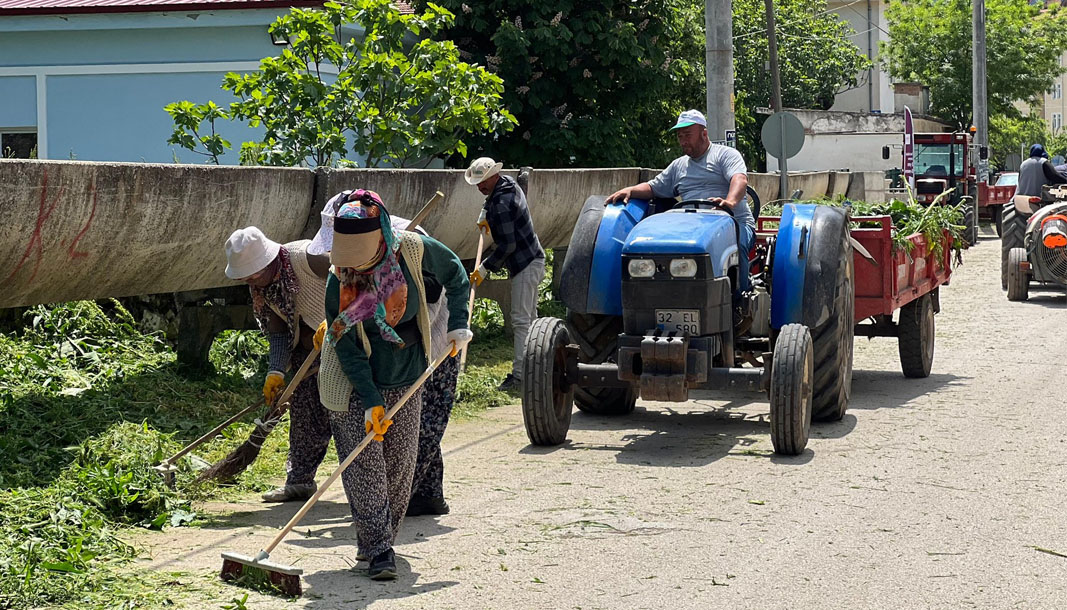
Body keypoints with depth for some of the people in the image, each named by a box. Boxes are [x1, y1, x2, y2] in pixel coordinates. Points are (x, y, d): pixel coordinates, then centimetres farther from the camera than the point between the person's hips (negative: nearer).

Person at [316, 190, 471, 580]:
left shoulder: (413, 251, -16)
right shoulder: (338, 282, -20)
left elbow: (455, 275, 5)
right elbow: (347, 349, -17)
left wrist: (457, 324, -4)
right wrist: (371, 402, -22)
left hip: (406, 379, 2)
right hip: (354, 385, -2)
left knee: (400, 465, 4)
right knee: (364, 463, -10)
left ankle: (378, 541, 20)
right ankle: (378, 550, -6)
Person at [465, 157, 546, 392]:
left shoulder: (502, 205, -24)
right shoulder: (509, 183, 8)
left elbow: (507, 245, -24)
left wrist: (484, 268, -19)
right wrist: (484, 216, 23)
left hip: (525, 265, -11)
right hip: (532, 260, 11)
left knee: (521, 319, -12)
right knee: (530, 317, 16)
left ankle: (519, 374, -15)